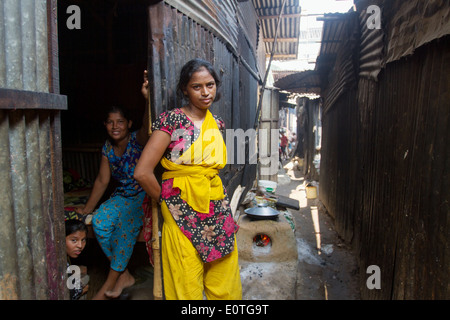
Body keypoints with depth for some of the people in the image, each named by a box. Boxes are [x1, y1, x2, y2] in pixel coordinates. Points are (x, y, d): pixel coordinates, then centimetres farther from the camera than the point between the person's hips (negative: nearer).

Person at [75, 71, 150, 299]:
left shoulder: (137, 140, -13)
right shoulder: (107, 148, 4)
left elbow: (147, 127, -38)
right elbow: (102, 181, 8)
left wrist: (149, 99, -57)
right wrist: (87, 209, 8)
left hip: (144, 194, -5)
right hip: (122, 195, 6)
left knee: (126, 224, -29)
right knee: (99, 222, -19)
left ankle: (110, 283, -8)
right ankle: (123, 275, -4)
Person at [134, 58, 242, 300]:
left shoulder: (218, 124, 10)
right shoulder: (171, 119, -9)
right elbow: (142, 172, -15)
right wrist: (166, 200, -3)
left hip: (218, 212, 6)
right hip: (183, 214, -5)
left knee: (225, 287, 14)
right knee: (187, 289, 6)